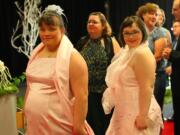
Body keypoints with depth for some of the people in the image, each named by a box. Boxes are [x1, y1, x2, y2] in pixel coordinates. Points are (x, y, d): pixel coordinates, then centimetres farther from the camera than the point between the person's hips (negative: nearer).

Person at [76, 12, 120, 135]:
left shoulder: (110, 41, -1)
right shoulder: (82, 42, 9)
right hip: (86, 91, 3)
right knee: (89, 123, 10)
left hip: (105, 91, -3)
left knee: (105, 124, 7)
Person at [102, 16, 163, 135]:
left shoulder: (142, 53, -19)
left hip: (137, 113, -10)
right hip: (126, 111, 10)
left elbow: (146, 88, -24)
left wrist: (143, 115, -26)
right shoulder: (129, 52, 12)